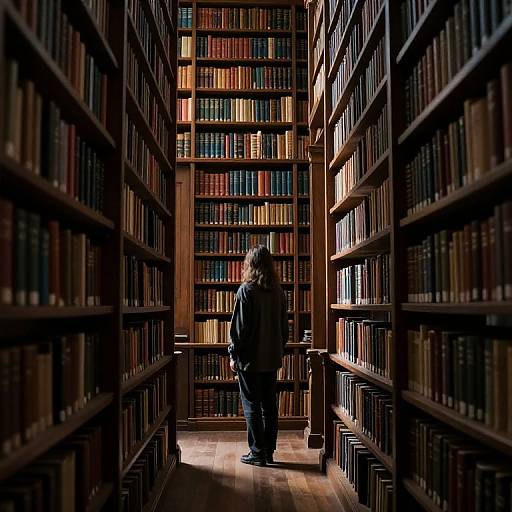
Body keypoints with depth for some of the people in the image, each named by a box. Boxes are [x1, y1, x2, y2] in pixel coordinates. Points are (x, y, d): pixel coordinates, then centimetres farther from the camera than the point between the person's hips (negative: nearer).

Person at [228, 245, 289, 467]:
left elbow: (239, 326, -13)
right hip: (272, 357, 6)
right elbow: (284, 325, 10)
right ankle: (269, 452, 20)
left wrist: (234, 355, -4)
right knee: (269, 405, 13)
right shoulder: (278, 291, 4)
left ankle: (257, 453, 9)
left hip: (250, 359, -5)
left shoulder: (246, 290, -13)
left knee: (251, 406, 4)